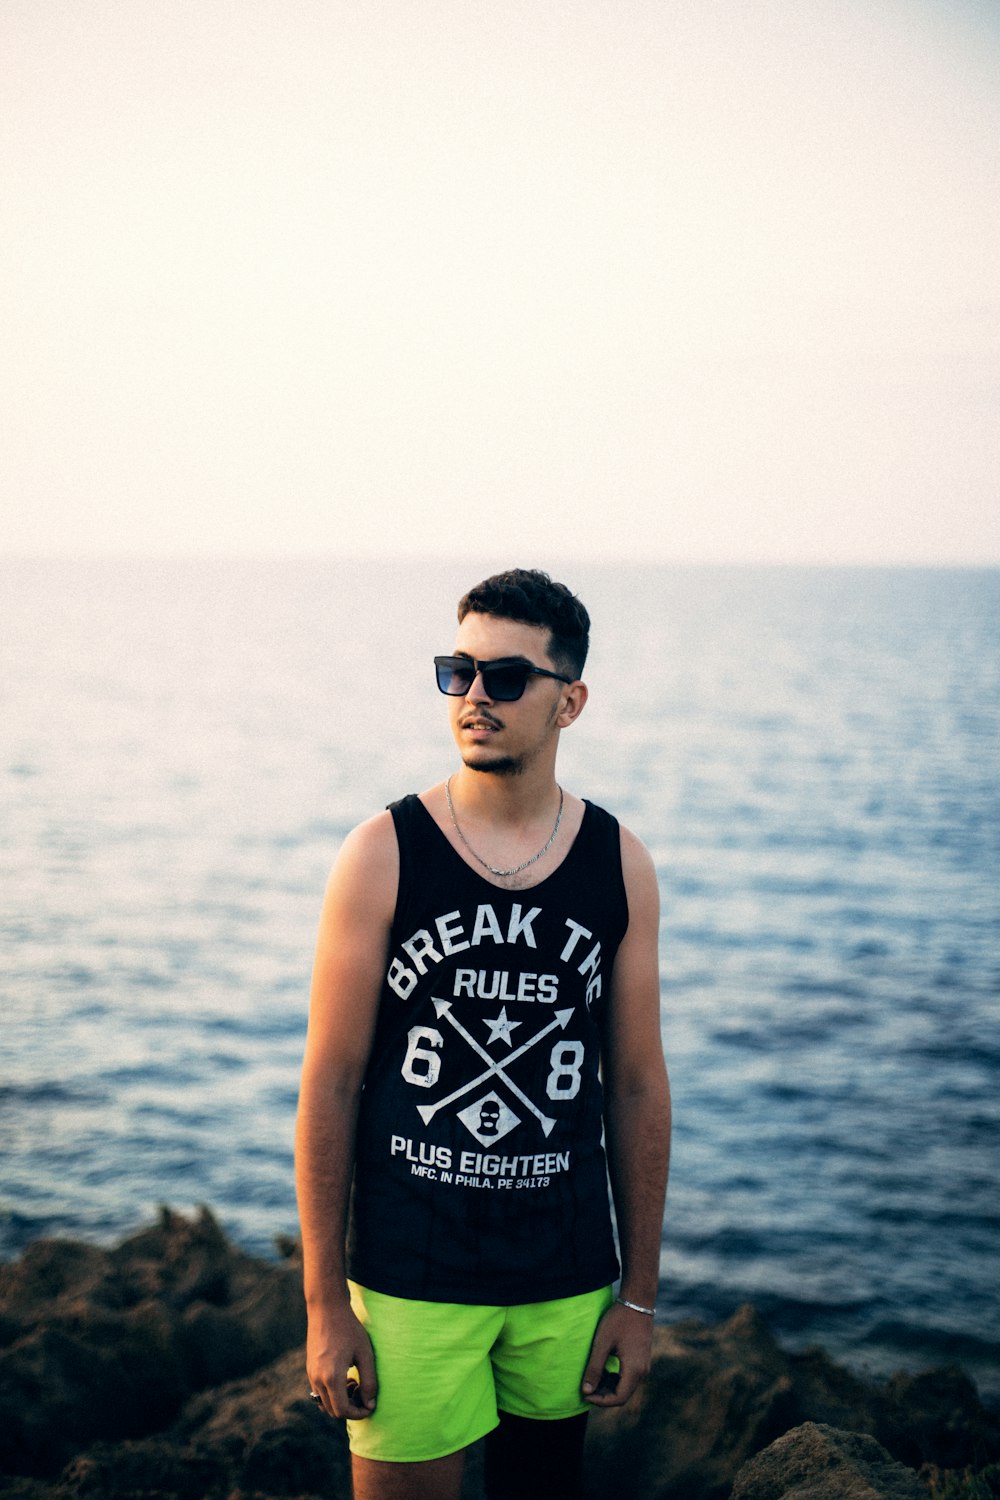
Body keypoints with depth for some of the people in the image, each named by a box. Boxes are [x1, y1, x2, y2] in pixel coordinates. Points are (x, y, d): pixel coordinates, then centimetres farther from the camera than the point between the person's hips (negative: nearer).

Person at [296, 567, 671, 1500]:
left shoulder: (620, 866, -1)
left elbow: (638, 1087, 4)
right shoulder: (383, 855, -8)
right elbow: (329, 1085, -6)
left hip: (568, 1281, 3)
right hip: (409, 1279, -2)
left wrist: (638, 1297, 5)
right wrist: (324, 1304, -7)